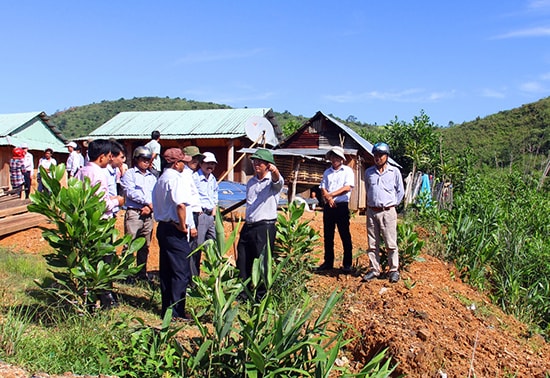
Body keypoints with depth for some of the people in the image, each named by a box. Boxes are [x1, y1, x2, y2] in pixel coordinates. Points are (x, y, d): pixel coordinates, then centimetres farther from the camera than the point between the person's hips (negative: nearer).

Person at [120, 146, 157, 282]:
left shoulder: (152, 177, 20)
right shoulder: (129, 173, 5)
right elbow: (130, 192, -8)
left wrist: (150, 207, -8)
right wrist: (148, 202, -8)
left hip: (148, 214, 5)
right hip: (133, 213, -5)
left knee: (145, 246, 8)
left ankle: (142, 273, 17)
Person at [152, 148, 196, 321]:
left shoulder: (160, 179, 16)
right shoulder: (177, 178, -14)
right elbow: (181, 204, -29)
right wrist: (183, 225, -16)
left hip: (162, 227, 10)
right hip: (175, 231, -10)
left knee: (166, 271, 15)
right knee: (181, 272, -3)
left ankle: (166, 309, 23)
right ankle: (176, 312, 1)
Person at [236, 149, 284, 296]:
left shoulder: (272, 181, -7)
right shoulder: (251, 182, 14)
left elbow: (277, 180, -32)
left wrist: (275, 171, -55)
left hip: (265, 227, -7)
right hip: (248, 226, 7)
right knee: (242, 262, 12)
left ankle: (261, 295, 14)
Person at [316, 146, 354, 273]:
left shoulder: (348, 171, 1)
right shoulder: (327, 172, 14)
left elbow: (347, 187, -11)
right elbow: (323, 189, 8)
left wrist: (331, 194, -13)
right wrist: (328, 198, -13)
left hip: (342, 206, -5)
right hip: (328, 206, 5)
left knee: (345, 236, -1)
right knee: (328, 236, 9)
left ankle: (347, 264, 6)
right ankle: (328, 262, 18)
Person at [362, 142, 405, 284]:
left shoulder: (394, 171, 2)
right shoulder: (369, 172, 10)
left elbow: (400, 191, 8)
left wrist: (392, 204, 3)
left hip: (387, 212, -3)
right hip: (371, 211, 3)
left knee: (391, 244, -1)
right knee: (373, 244, 8)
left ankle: (394, 270, 9)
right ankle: (374, 270, 16)